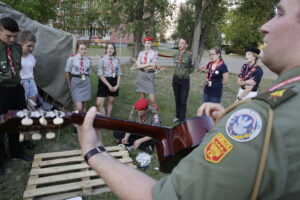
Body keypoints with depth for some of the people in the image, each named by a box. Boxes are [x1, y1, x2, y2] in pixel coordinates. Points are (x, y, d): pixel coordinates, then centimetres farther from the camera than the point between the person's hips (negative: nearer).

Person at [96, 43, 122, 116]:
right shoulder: (102, 59, -6)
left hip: (114, 81, 3)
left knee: (111, 102, 13)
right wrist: (108, 85, -15)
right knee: (99, 103, -10)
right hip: (104, 81, -3)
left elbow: (119, 74, 7)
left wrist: (117, 85, -6)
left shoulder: (117, 60, 3)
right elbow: (100, 75, -10)